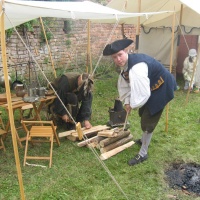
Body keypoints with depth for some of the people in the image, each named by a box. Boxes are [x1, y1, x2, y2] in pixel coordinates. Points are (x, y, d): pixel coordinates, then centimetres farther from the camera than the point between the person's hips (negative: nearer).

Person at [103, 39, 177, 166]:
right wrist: (127, 102, -2)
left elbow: (142, 93, -38)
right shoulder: (125, 64, -5)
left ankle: (143, 154, 14)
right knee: (144, 114, 27)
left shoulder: (137, 67, -37)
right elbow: (124, 85, 6)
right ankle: (144, 140, 52)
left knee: (148, 121, -3)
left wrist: (133, 105, -21)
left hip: (161, 89, -10)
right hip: (151, 88, 10)